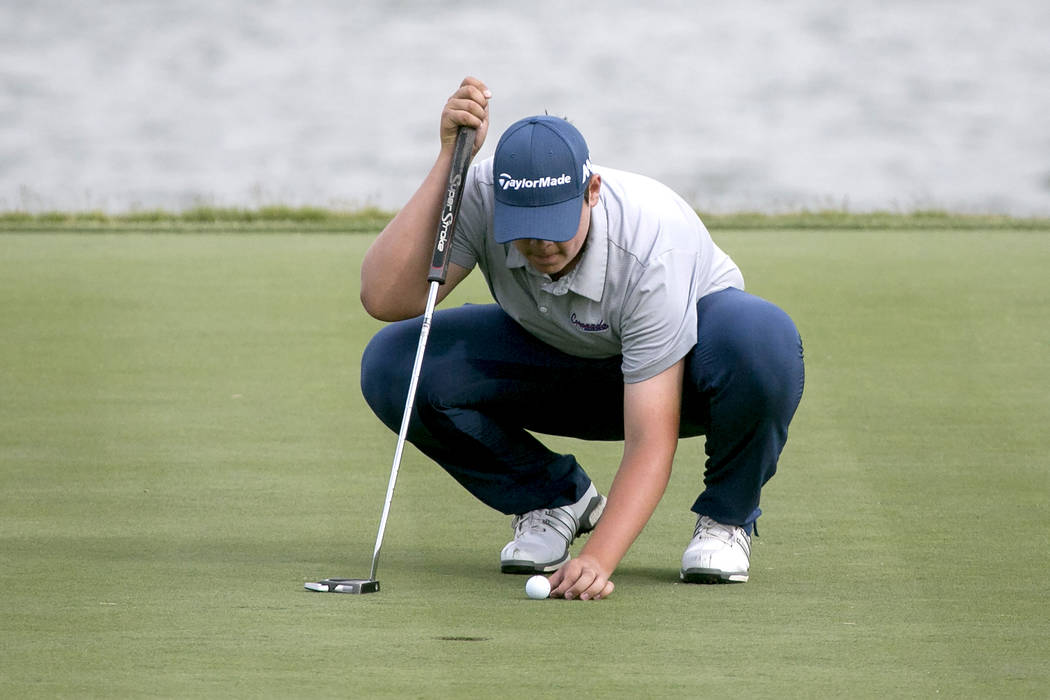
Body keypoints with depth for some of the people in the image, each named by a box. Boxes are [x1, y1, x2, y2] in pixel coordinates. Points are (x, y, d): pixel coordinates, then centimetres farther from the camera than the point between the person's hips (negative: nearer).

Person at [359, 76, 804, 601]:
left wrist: (597, 559, -52)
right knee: (393, 364, -24)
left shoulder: (649, 247, -38)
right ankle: (556, 500, 1)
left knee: (763, 338, -40)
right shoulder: (479, 197, -28)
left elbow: (650, 442, -39)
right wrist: (448, 159, -44)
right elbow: (384, 298, -40)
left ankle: (726, 517, -8)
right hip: (558, 359, 3)